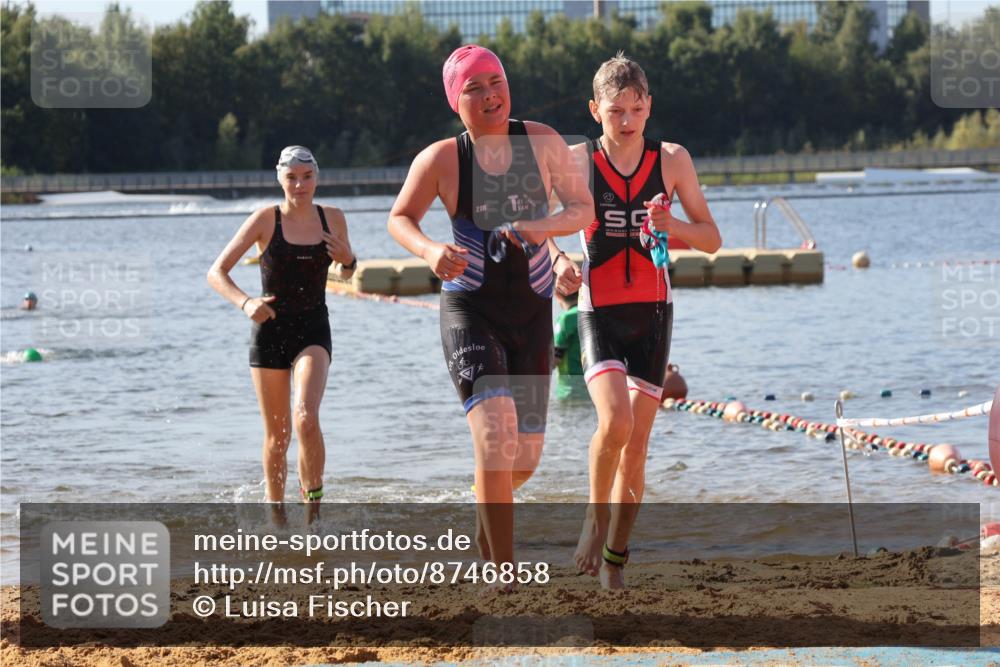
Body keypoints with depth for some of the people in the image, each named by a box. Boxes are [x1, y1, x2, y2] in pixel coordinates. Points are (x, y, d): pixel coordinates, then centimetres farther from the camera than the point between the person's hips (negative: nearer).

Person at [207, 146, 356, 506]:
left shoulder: (332, 218, 2)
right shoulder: (266, 219, -6)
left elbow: (344, 273, 20)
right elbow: (216, 273, -8)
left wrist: (348, 260, -5)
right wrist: (245, 302, -25)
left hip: (313, 330, 1)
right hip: (270, 330, -1)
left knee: (306, 418, -24)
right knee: (277, 435, 6)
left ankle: (313, 499, -9)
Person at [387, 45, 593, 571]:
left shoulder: (542, 142, -3)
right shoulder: (442, 159, -9)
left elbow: (583, 208, 2)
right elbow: (399, 219, 4)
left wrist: (543, 226, -19)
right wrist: (430, 251, -18)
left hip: (532, 312, 3)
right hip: (470, 312, -3)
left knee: (524, 457, 9)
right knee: (496, 437, -23)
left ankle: (485, 520, 44)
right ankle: (504, 572, -16)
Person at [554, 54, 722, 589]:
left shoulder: (671, 160, 0)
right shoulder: (577, 161, -3)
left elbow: (711, 239, 3)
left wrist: (672, 226, -17)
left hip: (652, 313, 2)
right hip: (599, 312, -2)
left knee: (637, 444, 3)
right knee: (615, 421, -24)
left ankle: (615, 555, 17)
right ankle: (595, 518, 1)